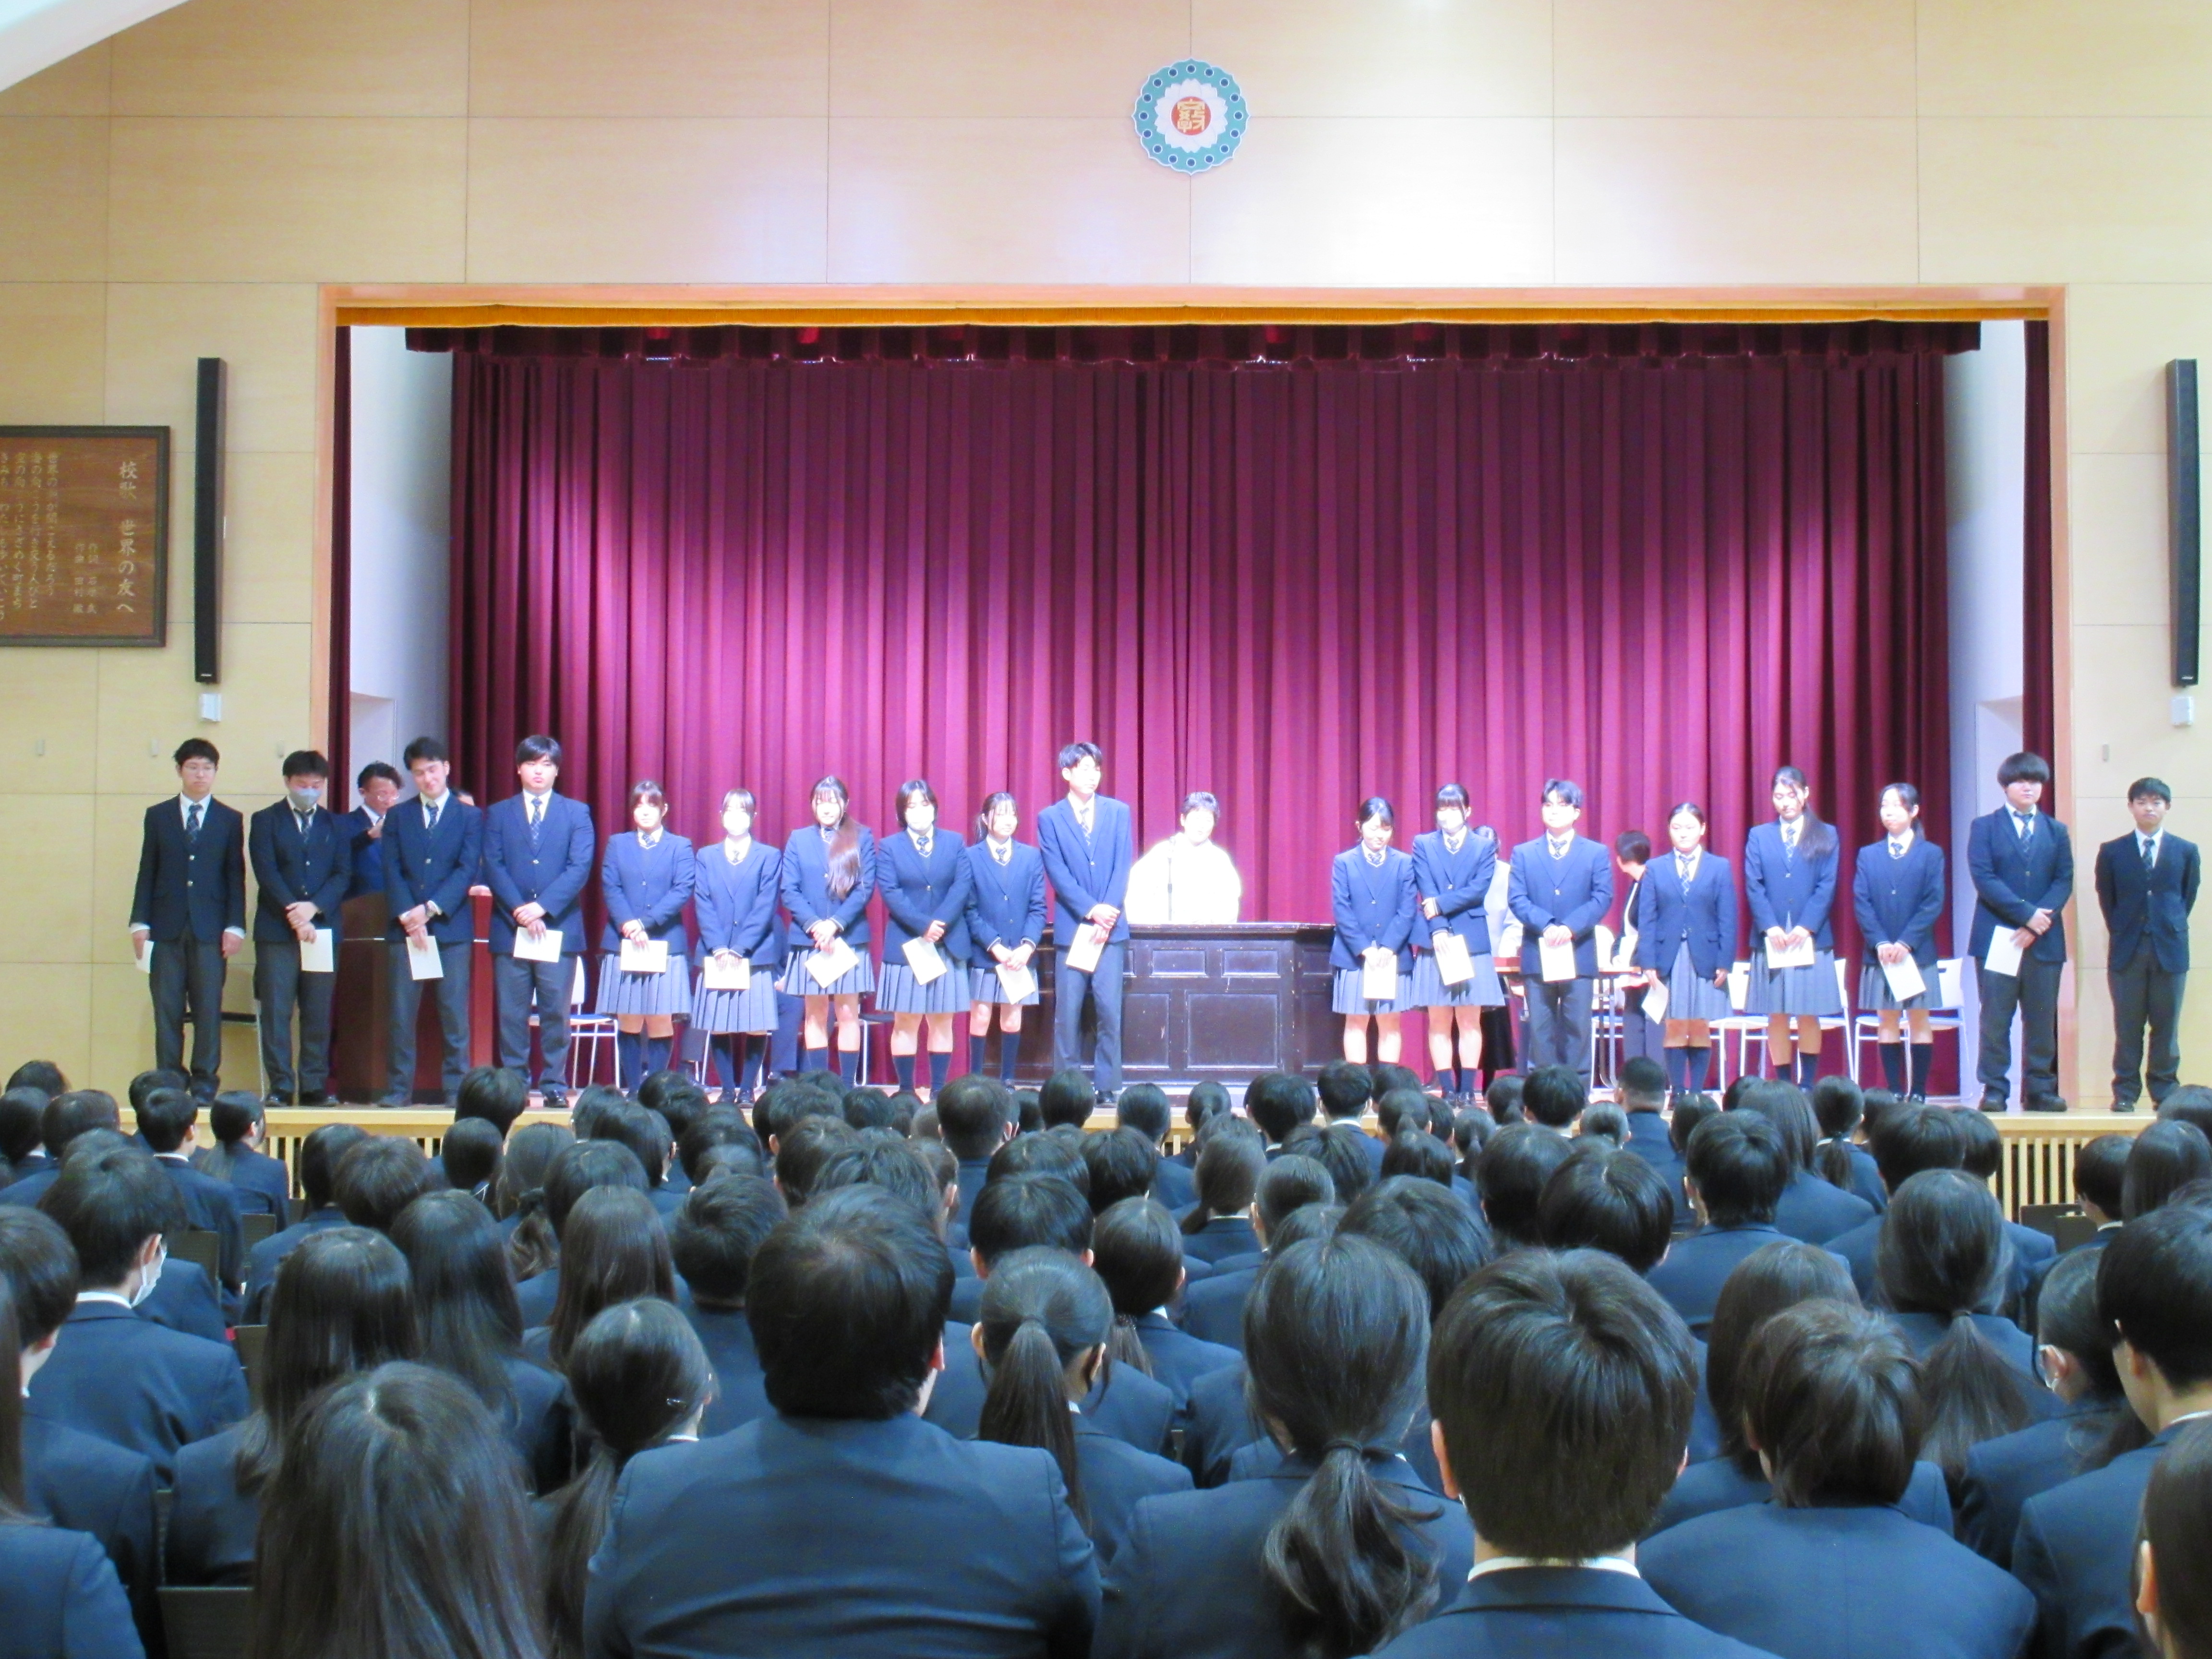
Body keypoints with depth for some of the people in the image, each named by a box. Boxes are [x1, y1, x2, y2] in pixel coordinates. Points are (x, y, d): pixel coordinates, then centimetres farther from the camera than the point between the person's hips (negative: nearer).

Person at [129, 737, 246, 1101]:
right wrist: (140, 923, 1)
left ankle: (205, 1082, 3)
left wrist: (235, 927, -3)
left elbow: (236, 877, 6)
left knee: (208, 1009, -2)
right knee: (167, 1009, 0)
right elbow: (147, 873, 9)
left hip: (210, 929, -1)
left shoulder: (230, 820, 10)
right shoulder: (158, 816, 12)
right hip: (167, 927, 1)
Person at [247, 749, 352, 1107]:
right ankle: (280, 1087, -2)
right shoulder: (265, 821, 8)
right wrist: (293, 914, -13)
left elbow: (343, 875, 5)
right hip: (276, 930, -2)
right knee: (276, 1012, -4)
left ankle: (315, 1087, 5)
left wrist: (313, 908, -11)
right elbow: (267, 873, -3)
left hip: (323, 927, 2)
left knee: (319, 1013, 1)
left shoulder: (336, 825, 15)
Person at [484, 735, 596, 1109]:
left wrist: (542, 907, -13)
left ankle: (554, 1086, 4)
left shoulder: (576, 813, 10)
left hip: (559, 928, -1)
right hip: (510, 929, 1)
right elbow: (493, 867, 2)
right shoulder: (498, 814, 12)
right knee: (511, 1014, 1)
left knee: (556, 1013, -1)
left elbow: (580, 867, -2)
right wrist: (520, 911, -13)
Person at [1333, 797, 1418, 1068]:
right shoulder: (1343, 863, 4)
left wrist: (1388, 948, -14)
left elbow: (1407, 911, -2)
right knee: (1356, 1022, 3)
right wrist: (1365, 949, -14)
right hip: (1354, 955, 0)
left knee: (1390, 1022, 3)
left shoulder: (1404, 863, 5)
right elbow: (1341, 911, -3)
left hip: (1394, 957, 0)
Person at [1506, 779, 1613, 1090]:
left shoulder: (1596, 853, 9)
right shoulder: (1524, 853, 12)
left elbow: (1603, 898, -2)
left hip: (1579, 954, -1)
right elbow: (1518, 899, 1)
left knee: (1577, 1029, 0)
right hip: (1537, 955, 1)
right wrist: (1546, 926, -16)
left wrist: (1570, 928, -17)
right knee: (1541, 1030, 2)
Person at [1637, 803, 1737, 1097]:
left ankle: (1697, 1093, 6)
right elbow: (1648, 920, 4)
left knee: (1700, 1031, 1)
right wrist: (1648, 964, -4)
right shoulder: (1655, 870, 8)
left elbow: (1727, 919, 3)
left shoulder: (1720, 868, 7)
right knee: (1674, 1030, 0)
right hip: (1669, 960, 0)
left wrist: (1724, 964, -4)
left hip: (1704, 960, 0)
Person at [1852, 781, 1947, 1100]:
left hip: (1918, 952, -2)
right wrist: (1880, 943, -12)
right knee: (1887, 1021, 3)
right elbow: (1861, 903, 2)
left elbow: (1934, 904, -5)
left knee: (1919, 1020, 0)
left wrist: (1906, 943, -15)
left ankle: (1918, 1092, 1)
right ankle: (1894, 1092, 5)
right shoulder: (1868, 855, 10)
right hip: (1879, 952, 2)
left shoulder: (1931, 854, 4)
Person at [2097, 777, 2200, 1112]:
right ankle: (2125, 1093, 4)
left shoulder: (2186, 851, 7)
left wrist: (2171, 928, 7)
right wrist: (2122, 931, 5)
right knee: (2127, 1027, 0)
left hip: (2170, 949, 0)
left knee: (2166, 1026, 3)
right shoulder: (2112, 852, 6)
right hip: (2128, 949, 0)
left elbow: (2189, 896, 12)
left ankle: (2165, 1092, 10)